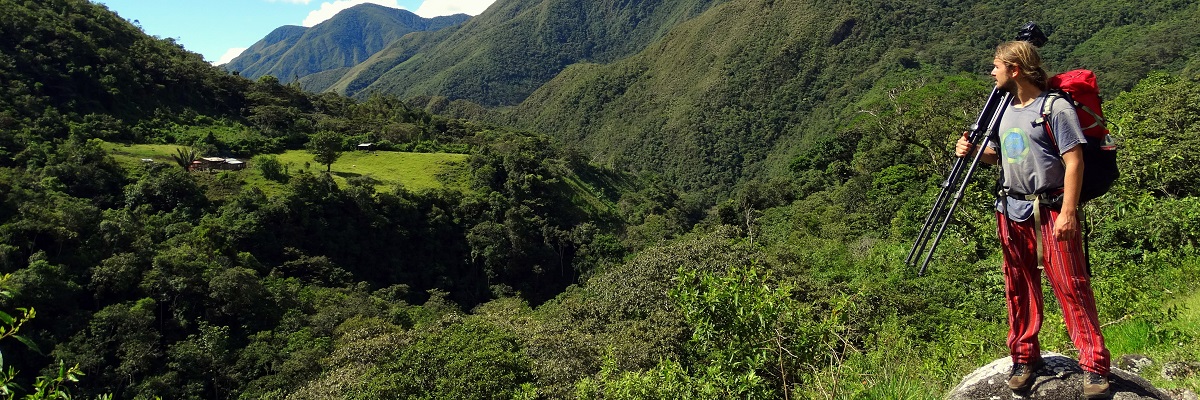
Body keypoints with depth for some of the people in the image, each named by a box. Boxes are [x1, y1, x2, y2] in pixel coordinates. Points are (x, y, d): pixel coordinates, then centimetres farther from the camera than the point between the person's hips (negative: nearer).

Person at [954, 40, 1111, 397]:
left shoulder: (1055, 108, -9)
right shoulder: (1005, 110, 13)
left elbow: (1074, 162, -13)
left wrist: (1068, 213, -20)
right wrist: (972, 151, 3)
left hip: (1050, 212, -7)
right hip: (1012, 212, 7)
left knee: (1071, 287, -4)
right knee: (1019, 288, 11)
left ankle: (1094, 366, 6)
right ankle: (1024, 358, 23)